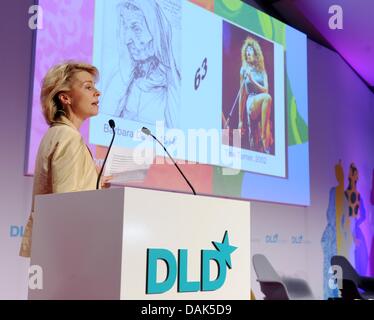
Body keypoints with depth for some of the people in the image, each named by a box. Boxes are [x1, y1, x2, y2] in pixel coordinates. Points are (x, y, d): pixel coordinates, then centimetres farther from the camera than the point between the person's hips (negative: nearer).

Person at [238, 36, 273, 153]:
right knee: (267, 97, -30)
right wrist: (240, 120, 8)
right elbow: (242, 95, 10)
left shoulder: (262, 71, 17)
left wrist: (252, 80, -8)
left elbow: (266, 90, 7)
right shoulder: (244, 70, 11)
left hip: (262, 108, 3)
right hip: (251, 105, -3)